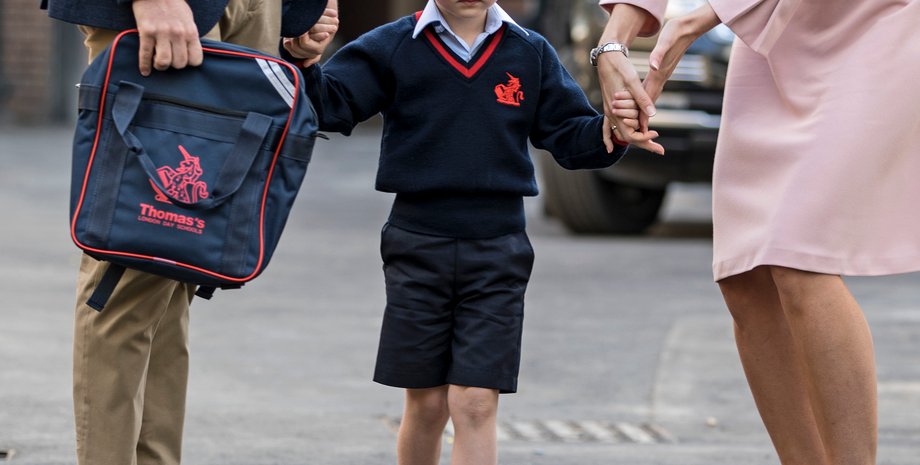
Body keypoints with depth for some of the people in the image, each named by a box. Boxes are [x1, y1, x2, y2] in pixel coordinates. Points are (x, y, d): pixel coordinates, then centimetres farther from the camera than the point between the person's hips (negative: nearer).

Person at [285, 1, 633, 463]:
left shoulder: (531, 53, 5)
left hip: (497, 251, 0)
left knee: (475, 406, -6)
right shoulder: (392, 47, 0)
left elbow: (570, 136, 6)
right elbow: (330, 107, -6)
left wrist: (610, 132, -16)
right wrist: (306, 64, -27)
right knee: (426, 404, 7)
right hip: (417, 246, 0)